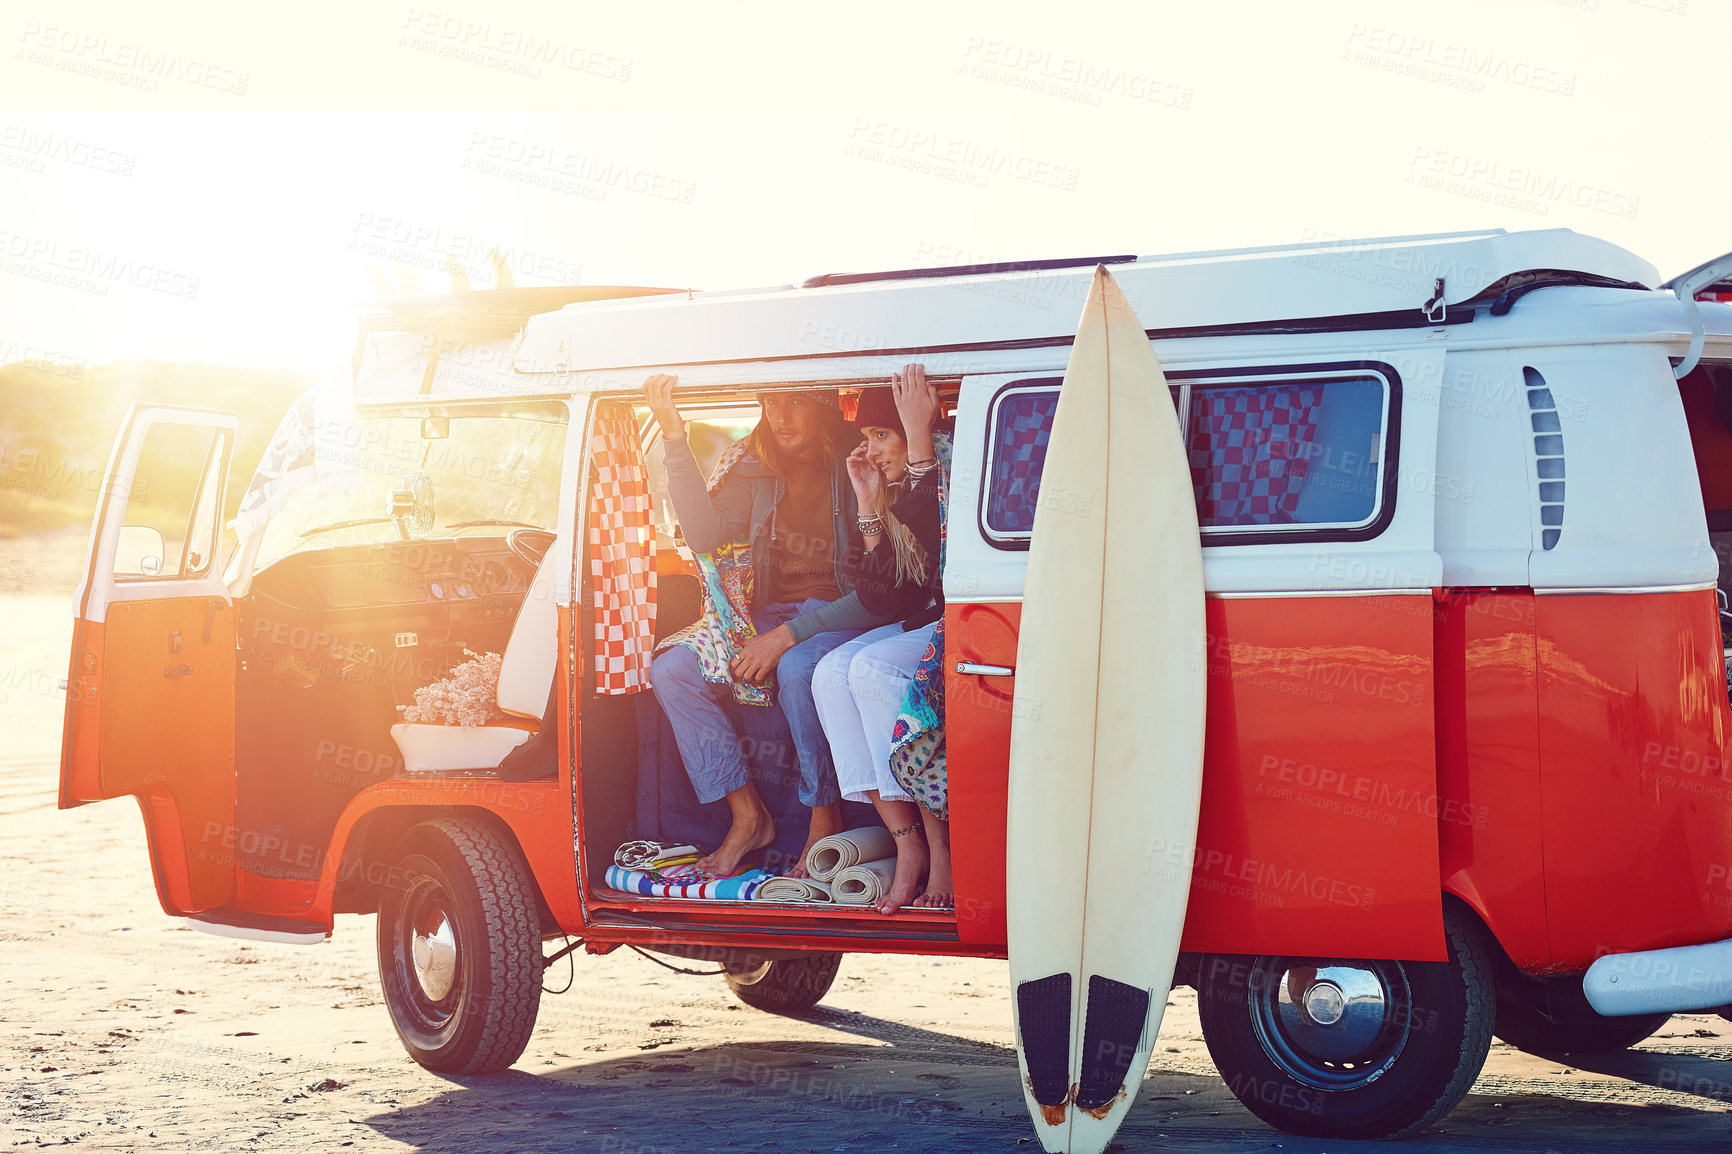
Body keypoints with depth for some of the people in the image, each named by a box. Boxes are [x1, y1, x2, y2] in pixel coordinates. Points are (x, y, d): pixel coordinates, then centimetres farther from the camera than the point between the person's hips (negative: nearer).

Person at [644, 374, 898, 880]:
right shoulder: (755, 467, 4)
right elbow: (706, 534, -10)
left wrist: (789, 634, -26)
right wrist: (675, 439, -16)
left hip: (847, 615, -6)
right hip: (773, 612, 6)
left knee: (798, 667, -38)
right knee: (672, 670, -13)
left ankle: (825, 824, -20)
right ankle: (748, 817, -8)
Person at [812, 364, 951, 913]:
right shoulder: (896, 493, 13)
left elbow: (933, 537, -32)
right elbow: (880, 596, 7)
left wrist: (920, 436, -30)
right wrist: (868, 504, 3)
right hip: (920, 624, 8)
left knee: (874, 667, -30)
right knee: (832, 672, -18)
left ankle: (940, 843, -26)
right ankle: (907, 841, -22)